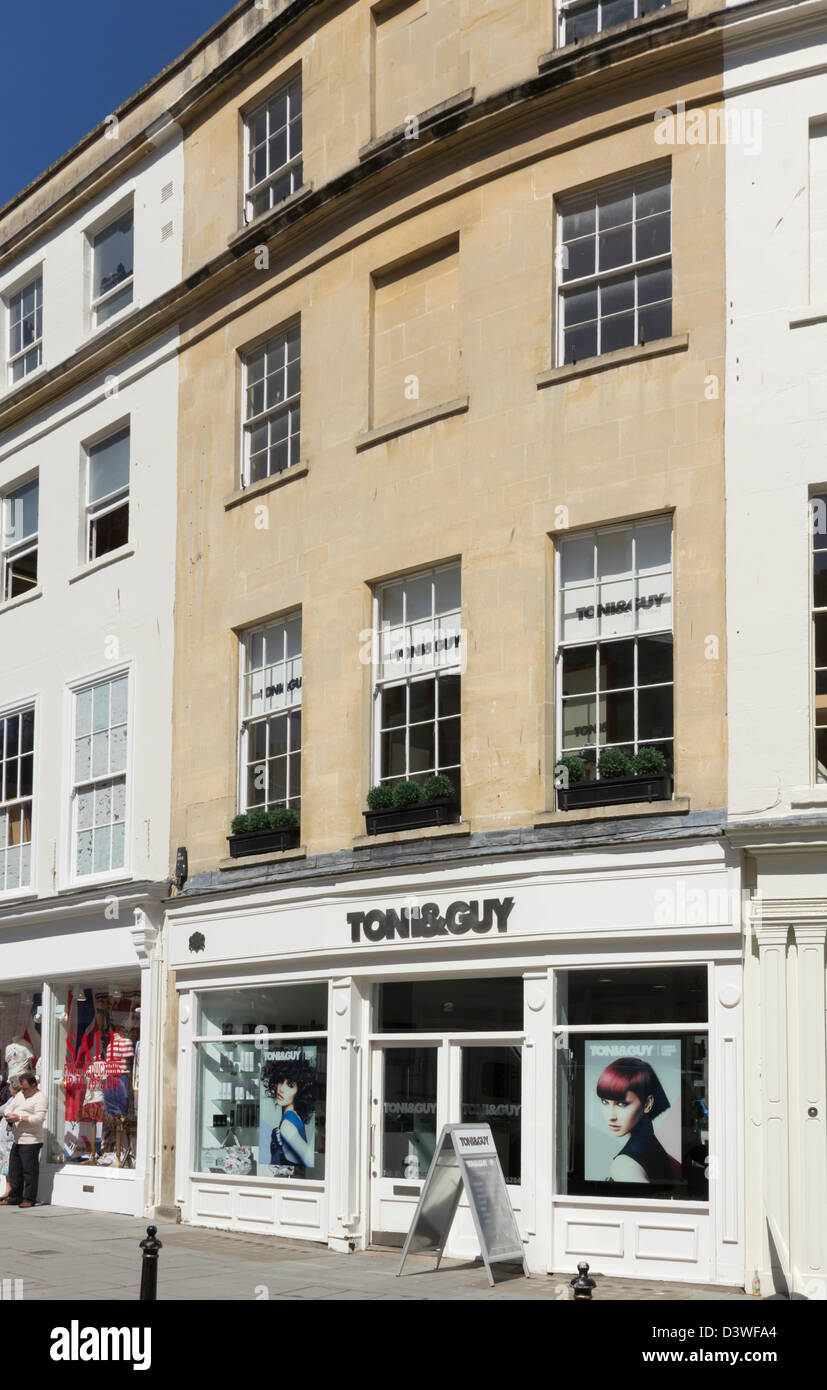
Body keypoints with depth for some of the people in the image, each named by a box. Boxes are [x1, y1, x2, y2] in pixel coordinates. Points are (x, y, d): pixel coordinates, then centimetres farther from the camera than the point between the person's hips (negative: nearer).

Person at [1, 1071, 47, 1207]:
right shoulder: (20, 1095, 16)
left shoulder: (39, 1098, -12)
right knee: (14, 1170, 12)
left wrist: (19, 1118, -22)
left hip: (31, 1141, -9)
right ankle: (15, 1197, 21)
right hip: (18, 1140, 9)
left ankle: (29, 1199, 3)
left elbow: (39, 1118, -22)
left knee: (29, 1171, -4)